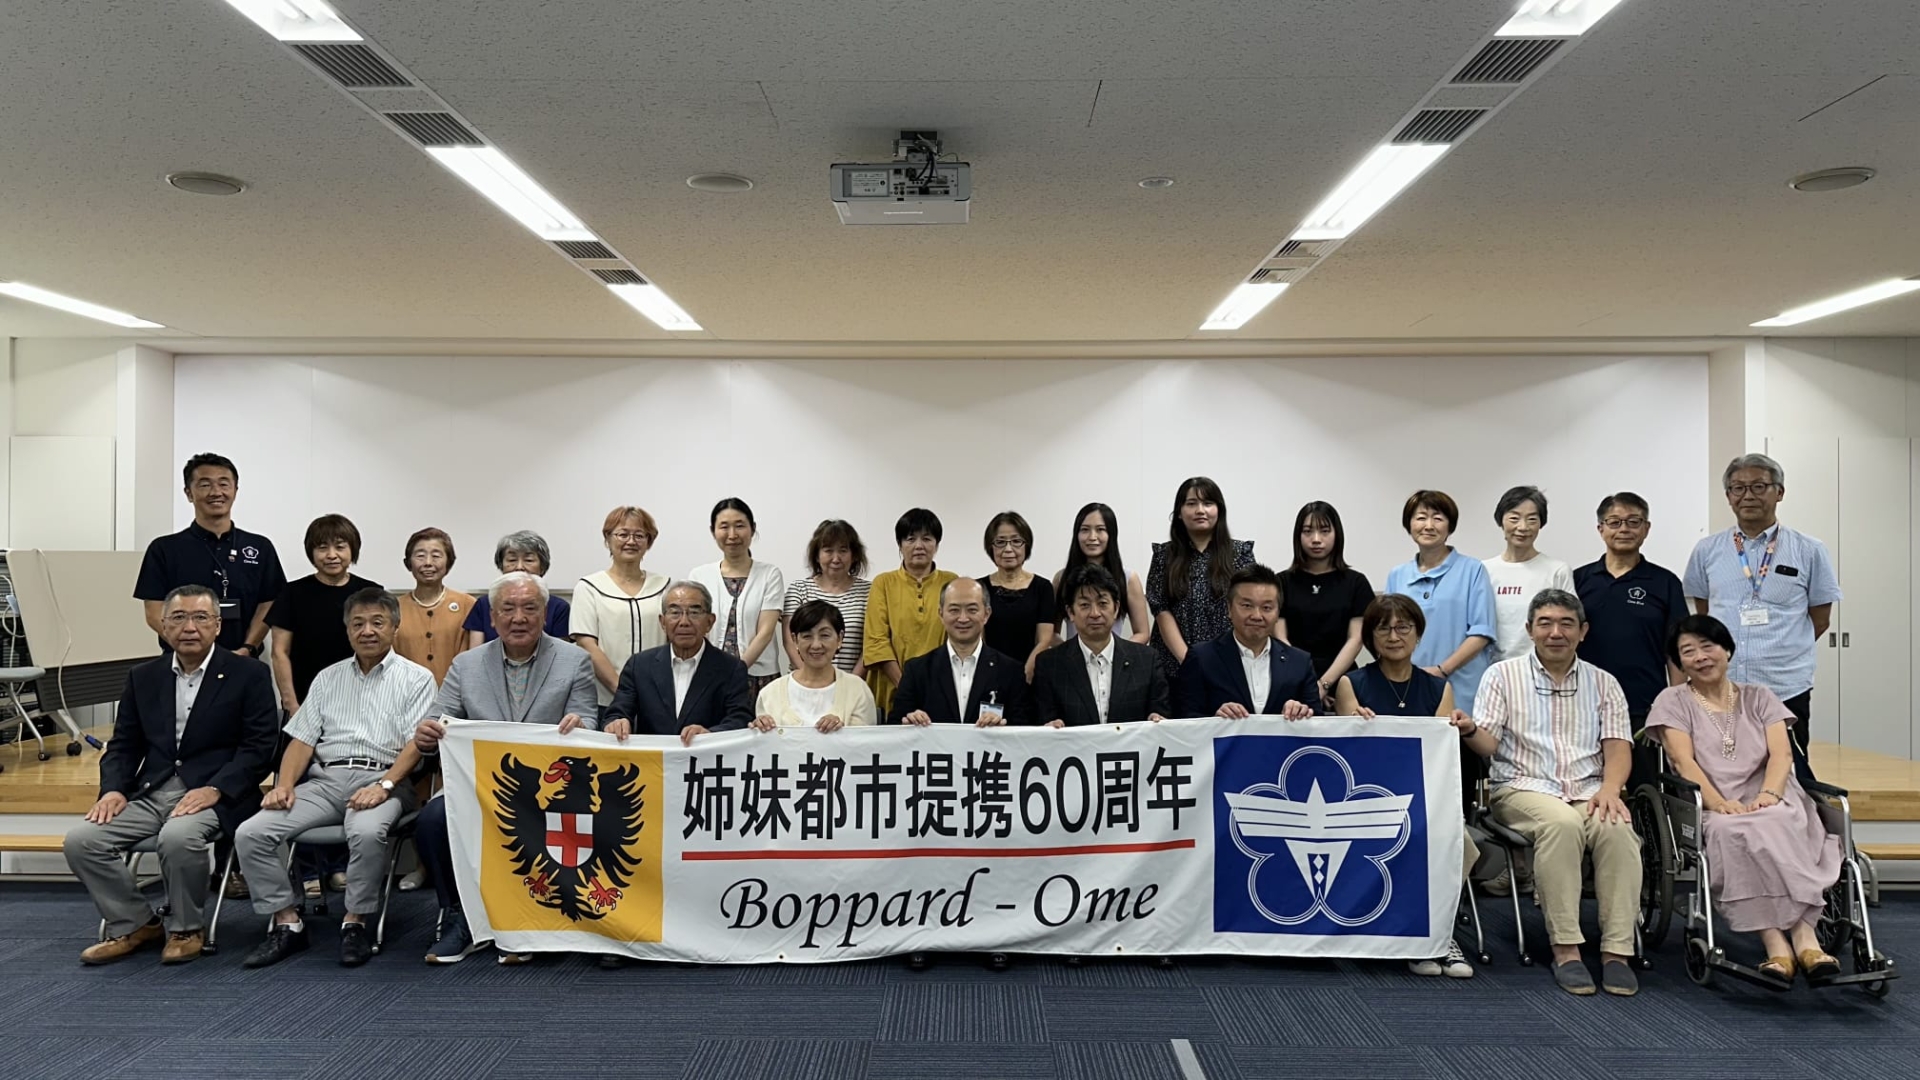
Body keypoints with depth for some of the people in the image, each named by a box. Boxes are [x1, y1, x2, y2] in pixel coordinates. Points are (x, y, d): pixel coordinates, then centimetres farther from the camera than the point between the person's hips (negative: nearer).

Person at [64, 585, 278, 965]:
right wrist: (113, 789, -4)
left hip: (213, 795, -5)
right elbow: (124, 745, 16)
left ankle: (185, 929, -6)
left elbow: (259, 747, -8)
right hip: (152, 792, 5)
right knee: (79, 841, -15)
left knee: (178, 838, -34)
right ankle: (133, 924, 6)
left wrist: (215, 789, -21)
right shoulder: (143, 677, 14)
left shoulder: (249, 676, -1)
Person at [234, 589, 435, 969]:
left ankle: (355, 923, -15)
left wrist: (384, 785, -19)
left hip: (381, 779, -5)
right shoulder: (328, 678, 20)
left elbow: (416, 743, -4)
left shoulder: (415, 678, 6)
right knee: (251, 834, -16)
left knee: (367, 832, -36)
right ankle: (286, 923, -4)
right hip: (324, 779, 5)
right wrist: (284, 784, -3)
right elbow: (303, 739, 15)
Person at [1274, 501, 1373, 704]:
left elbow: (1355, 640, -2)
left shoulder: (1356, 582, 6)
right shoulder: (1283, 582, 6)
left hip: (1340, 682, 0)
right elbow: (1280, 639, 0)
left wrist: (1324, 683, -14)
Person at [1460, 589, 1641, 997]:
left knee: (1618, 829, -31)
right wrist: (1469, 730, -25)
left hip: (1590, 791, 2)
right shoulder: (1503, 675, 9)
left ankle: (1617, 950, -26)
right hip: (1525, 788, -2)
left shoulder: (1603, 683, 16)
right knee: (1562, 822, -35)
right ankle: (1565, 948, -30)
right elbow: (1488, 744, 0)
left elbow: (1618, 747, 6)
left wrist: (1610, 788, -15)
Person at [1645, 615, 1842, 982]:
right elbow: (1684, 762, -3)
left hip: (1769, 805, 2)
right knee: (1732, 831, -37)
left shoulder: (1759, 697, 19)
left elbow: (1781, 754, 4)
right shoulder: (1673, 701, 11)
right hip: (1710, 810, -2)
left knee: (1778, 824, -35)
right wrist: (1720, 803, -22)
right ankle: (1788, 938, -40)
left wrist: (1768, 794, -18)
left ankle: (1805, 936, -41)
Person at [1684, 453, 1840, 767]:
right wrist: (1725, 653, 5)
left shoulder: (1810, 552, 3)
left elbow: (1820, 619, 8)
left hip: (1785, 692, -1)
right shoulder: (1706, 551, 7)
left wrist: (1778, 654, 7)